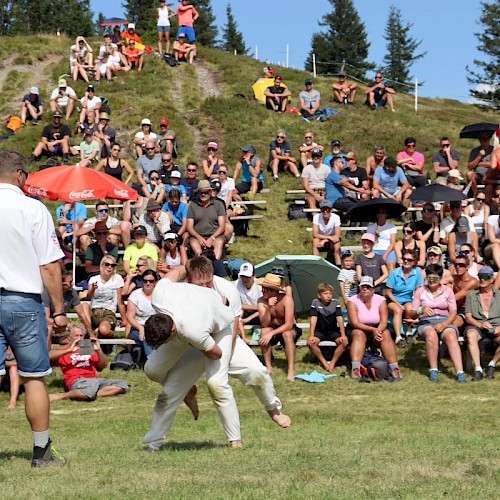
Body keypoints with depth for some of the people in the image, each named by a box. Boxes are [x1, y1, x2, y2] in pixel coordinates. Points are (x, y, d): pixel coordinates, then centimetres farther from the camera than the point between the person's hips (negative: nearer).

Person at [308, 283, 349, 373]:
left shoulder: (335, 303, -4)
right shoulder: (315, 303, -7)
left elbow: (339, 318, -12)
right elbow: (313, 319, -15)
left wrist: (343, 335, -22)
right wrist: (311, 335, -25)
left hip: (333, 331, 1)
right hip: (319, 331, -1)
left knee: (344, 342, -28)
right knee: (311, 342, -31)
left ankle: (332, 363, -16)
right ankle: (324, 363, -16)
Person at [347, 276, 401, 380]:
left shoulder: (380, 300, -4)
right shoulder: (353, 301, -11)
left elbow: (384, 321, -13)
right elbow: (355, 323, -20)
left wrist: (378, 331, -35)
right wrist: (373, 329, -32)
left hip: (377, 330, 2)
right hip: (359, 331, -2)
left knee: (386, 333, -28)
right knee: (358, 333, -34)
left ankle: (394, 368, -35)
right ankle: (355, 369, -47)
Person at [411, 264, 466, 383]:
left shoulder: (448, 291, 12)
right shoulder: (420, 292, 11)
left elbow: (453, 313, 4)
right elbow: (412, 314, 6)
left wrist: (444, 324, -16)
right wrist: (421, 310, -18)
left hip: (445, 321, 1)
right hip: (426, 322, 0)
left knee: (451, 336, -33)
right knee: (431, 335, -37)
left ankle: (460, 373, -45)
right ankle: (433, 370, -34)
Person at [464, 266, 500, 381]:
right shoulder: (471, 295, 15)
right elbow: (468, 317, 7)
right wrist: (480, 325, -13)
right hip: (476, 325, -1)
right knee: (471, 335, -37)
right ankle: (478, 369, -38)